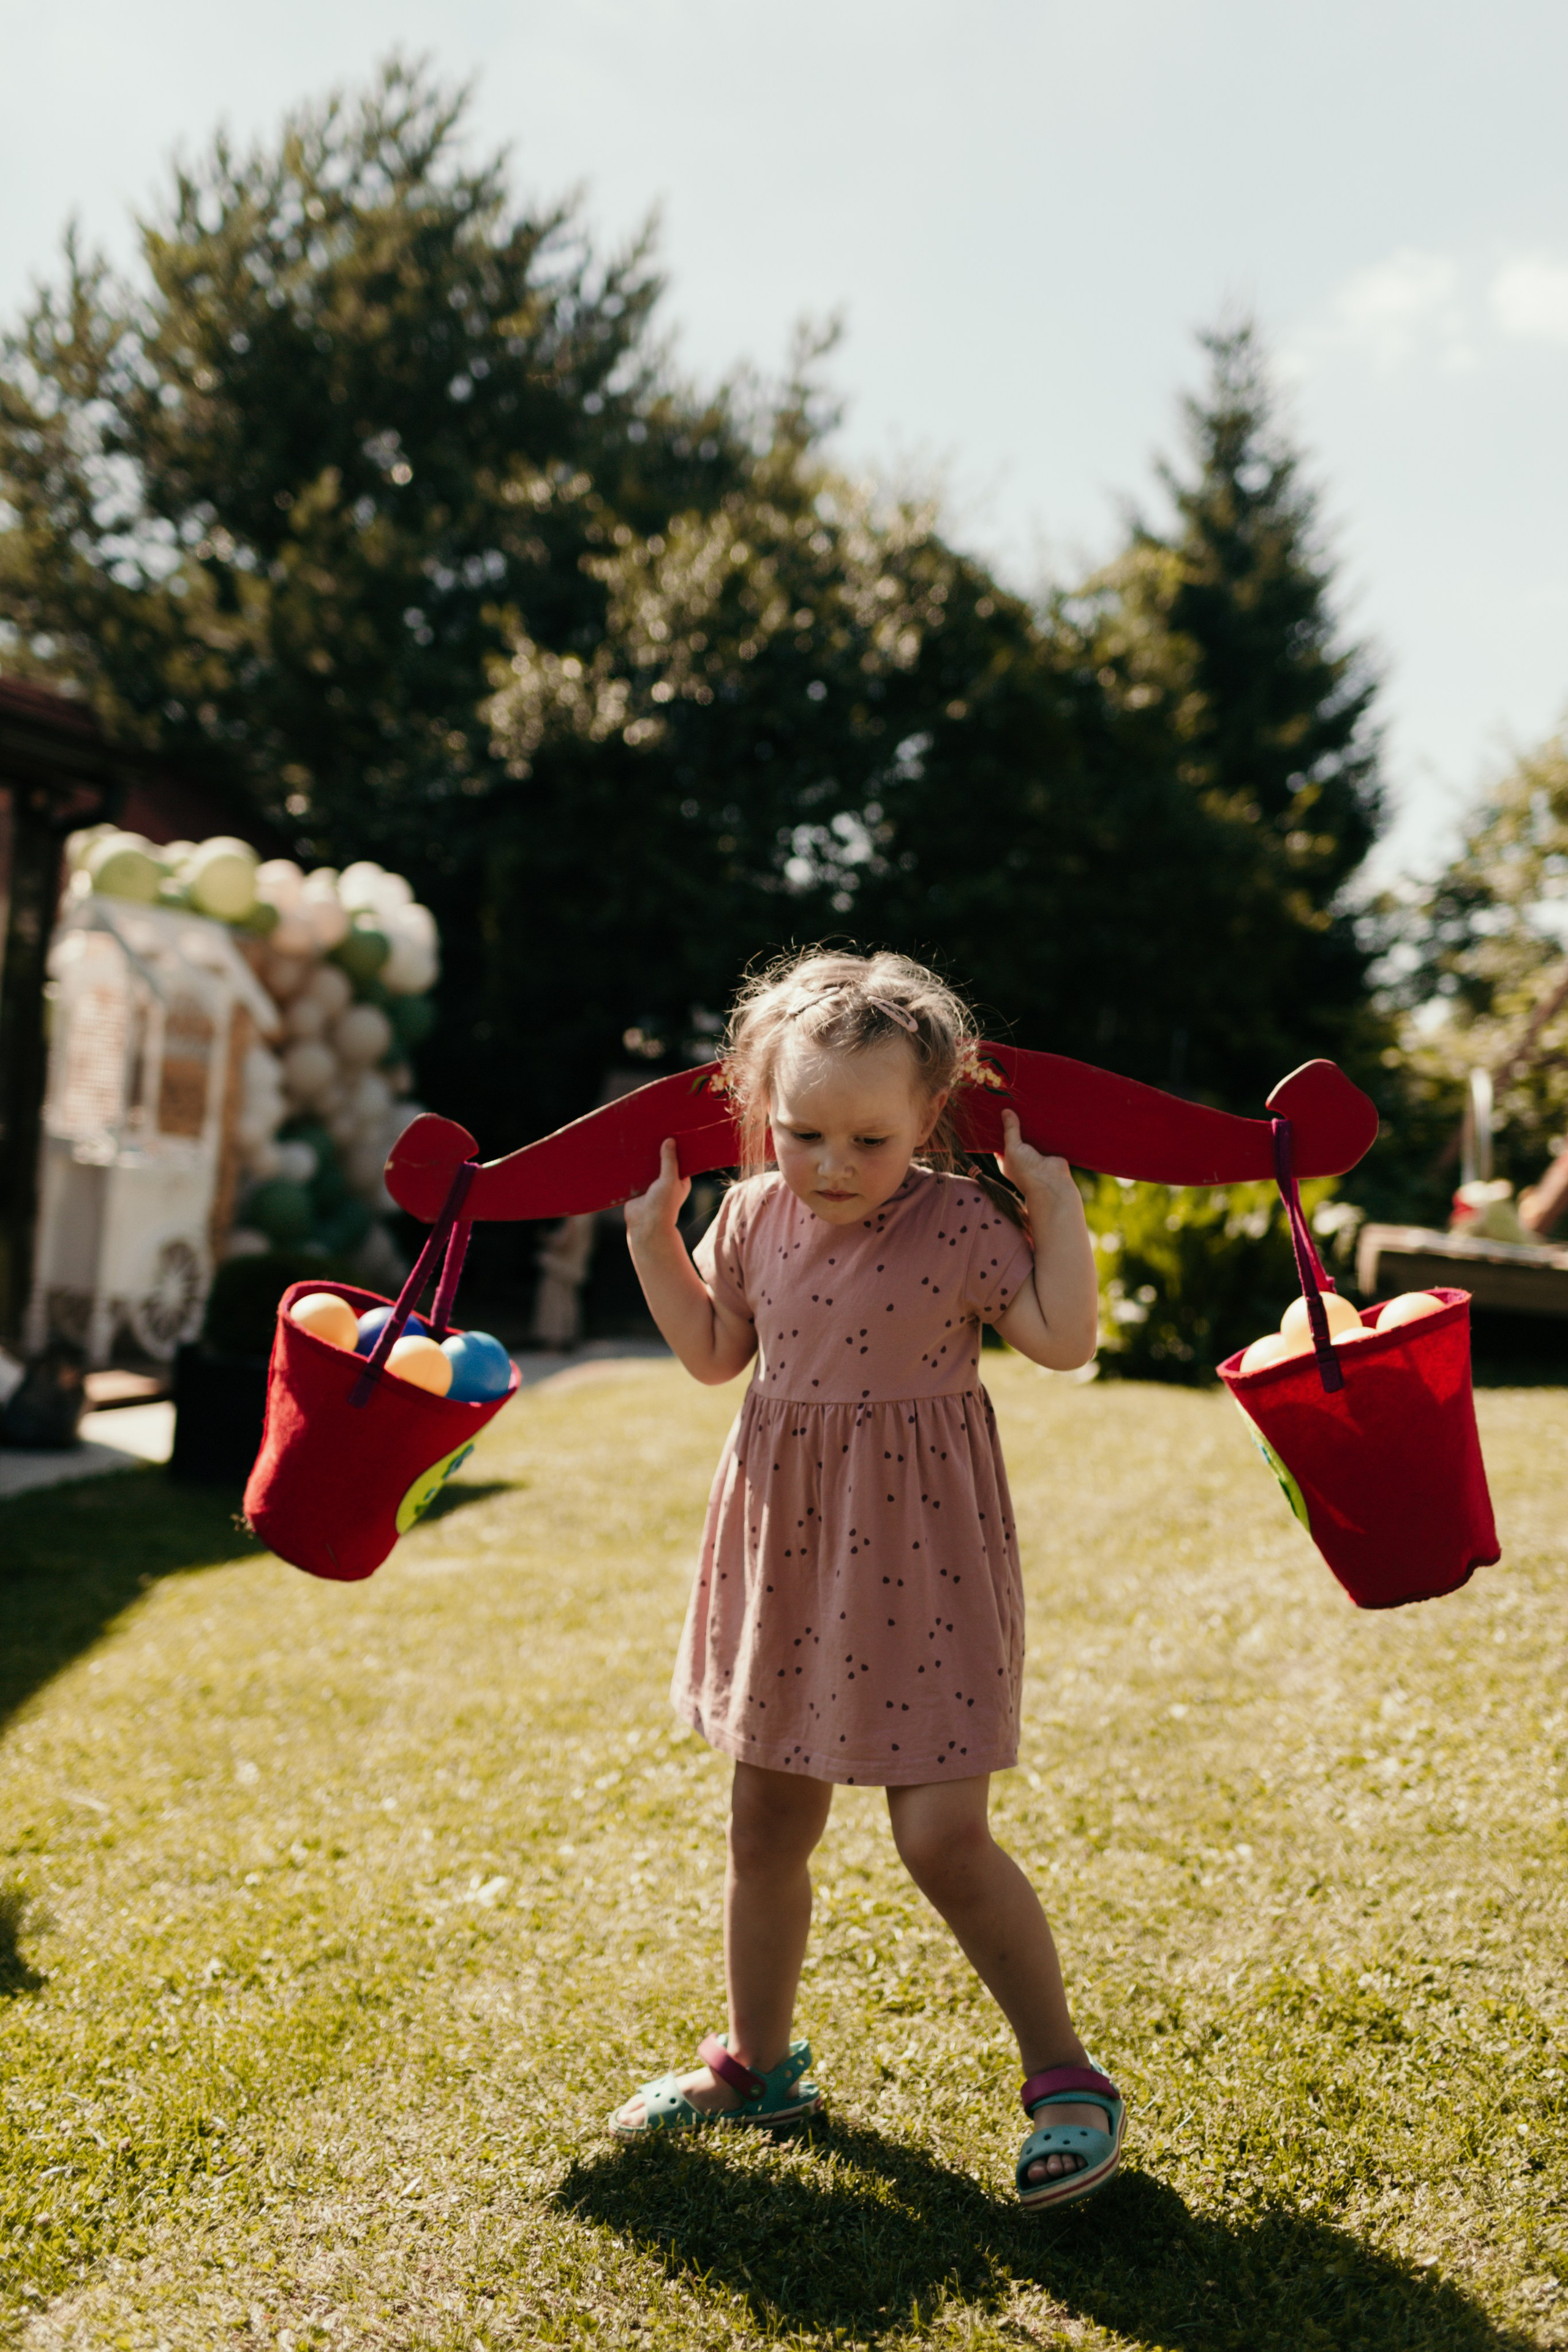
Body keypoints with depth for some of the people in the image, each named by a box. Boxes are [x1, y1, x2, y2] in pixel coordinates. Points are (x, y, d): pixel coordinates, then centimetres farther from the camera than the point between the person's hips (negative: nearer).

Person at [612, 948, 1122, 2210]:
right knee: (766, 1829, 15)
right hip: (788, 1554, 5)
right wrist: (654, 1238, 5)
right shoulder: (755, 1215, 1)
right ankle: (758, 2061, 36)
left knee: (944, 1837, -7)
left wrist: (1057, 1206, -17)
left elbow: (1065, 1339, -15)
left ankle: (1066, 2076, 14)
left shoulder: (961, 1220, -13)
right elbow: (714, 1351, 14)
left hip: (917, 1560, -5)